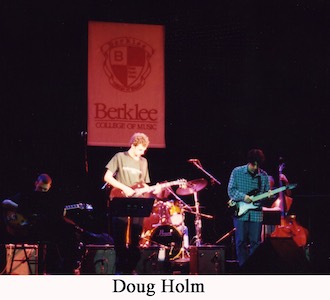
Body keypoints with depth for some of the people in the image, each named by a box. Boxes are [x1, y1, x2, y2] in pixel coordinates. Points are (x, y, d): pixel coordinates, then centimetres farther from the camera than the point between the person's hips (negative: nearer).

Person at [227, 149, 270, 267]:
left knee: (255, 242, 2)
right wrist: (243, 197, -15)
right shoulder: (237, 172, 1)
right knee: (241, 241, 0)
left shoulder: (264, 175, 7)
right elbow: (231, 190, -1)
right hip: (240, 212, -2)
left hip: (256, 214, 2)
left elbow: (266, 192, 12)